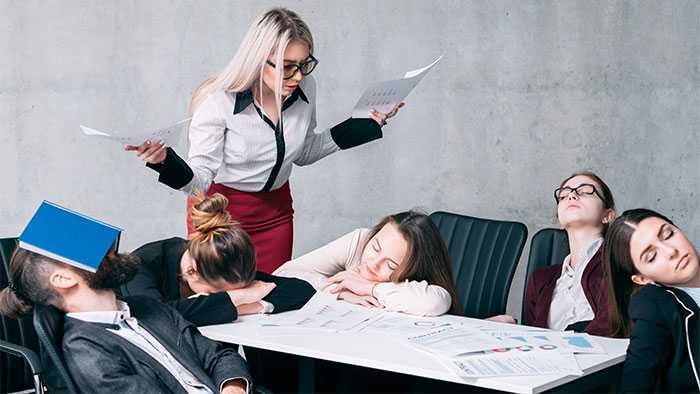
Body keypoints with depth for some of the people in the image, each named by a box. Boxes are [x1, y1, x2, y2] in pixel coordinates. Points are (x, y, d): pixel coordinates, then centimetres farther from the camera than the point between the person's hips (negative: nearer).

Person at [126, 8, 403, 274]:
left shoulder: (305, 89, -12)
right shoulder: (218, 102, -27)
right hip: (219, 212, -4)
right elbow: (199, 181, -24)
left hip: (275, 212, 4)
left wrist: (365, 126, -2)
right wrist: (165, 161, -44)